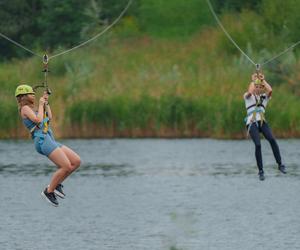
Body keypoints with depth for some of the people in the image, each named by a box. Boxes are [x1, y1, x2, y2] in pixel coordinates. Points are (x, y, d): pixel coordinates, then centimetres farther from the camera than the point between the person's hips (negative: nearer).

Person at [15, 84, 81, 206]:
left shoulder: (31, 109, 27)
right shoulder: (25, 108, -1)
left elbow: (49, 117, 25)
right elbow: (38, 120, -15)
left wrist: (46, 102, 22)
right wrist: (40, 105, -3)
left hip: (50, 141, 10)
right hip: (42, 140, -10)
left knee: (76, 161, 2)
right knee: (66, 166, -19)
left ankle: (56, 183, 8)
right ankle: (49, 191, -8)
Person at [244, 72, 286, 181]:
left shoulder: (265, 97, 19)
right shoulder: (248, 97, 12)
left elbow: (270, 90, -4)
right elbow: (250, 92, -12)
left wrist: (263, 80, 6)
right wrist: (253, 80, 2)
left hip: (262, 122, 2)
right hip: (251, 123, -2)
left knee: (272, 139, -25)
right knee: (258, 145, -20)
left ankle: (280, 165, -21)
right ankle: (260, 171, -12)